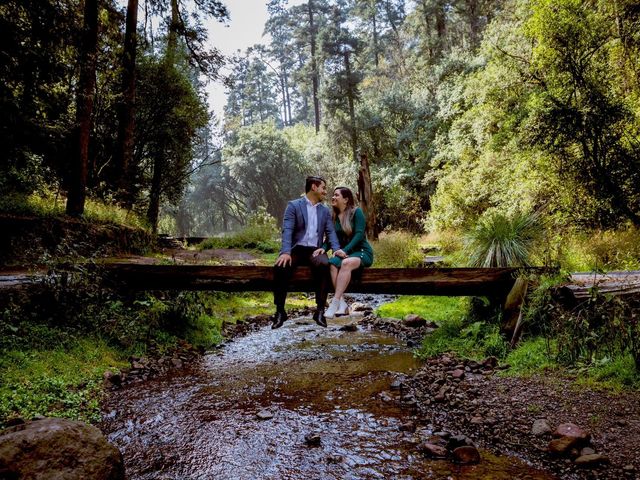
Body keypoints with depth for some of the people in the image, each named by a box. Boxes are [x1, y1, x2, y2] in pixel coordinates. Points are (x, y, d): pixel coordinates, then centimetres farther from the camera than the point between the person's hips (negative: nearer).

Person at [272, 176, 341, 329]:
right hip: (296, 249, -2)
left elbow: (330, 232, 7)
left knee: (324, 265, -34)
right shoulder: (293, 205, 2)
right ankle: (280, 311, -15)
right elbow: (287, 230, -9)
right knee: (280, 267, -32)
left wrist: (337, 249, -14)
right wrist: (285, 252, -26)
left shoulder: (325, 210, 16)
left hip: (315, 250, 2)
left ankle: (320, 311, -25)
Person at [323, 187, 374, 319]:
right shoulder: (333, 217, 12)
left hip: (361, 252, -4)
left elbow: (359, 234, -14)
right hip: (343, 253, 4)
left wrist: (345, 250, -26)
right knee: (332, 264, -30)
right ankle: (342, 304, -33)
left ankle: (334, 303, -39)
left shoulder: (356, 212, -4)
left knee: (346, 263, -37)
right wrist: (323, 248, -13)